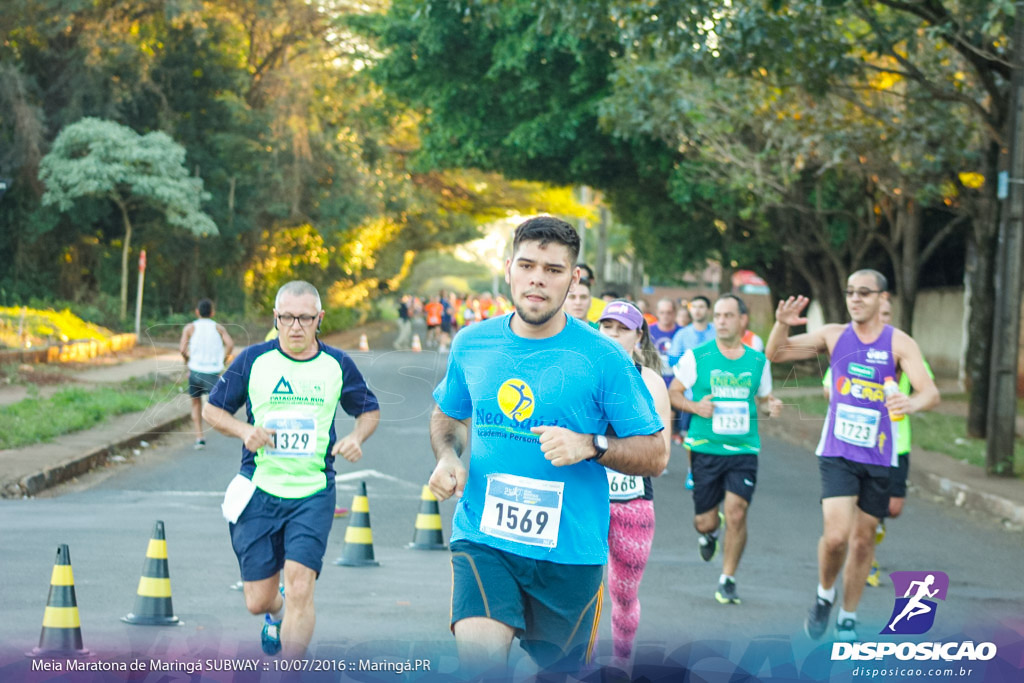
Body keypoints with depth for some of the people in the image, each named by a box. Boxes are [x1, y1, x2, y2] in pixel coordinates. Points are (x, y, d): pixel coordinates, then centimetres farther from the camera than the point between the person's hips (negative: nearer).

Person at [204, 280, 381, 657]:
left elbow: (369, 410, 17)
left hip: (313, 494, -1)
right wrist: (244, 430, -12)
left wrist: (355, 438, -4)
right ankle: (277, 614, 44)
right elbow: (212, 409, 8)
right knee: (258, 601, 5)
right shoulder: (253, 360, 0)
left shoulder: (337, 365, 2)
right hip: (259, 493, 1)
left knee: (299, 589, -17)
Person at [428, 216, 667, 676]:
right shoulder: (472, 344, 3)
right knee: (477, 655, -25)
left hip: (569, 549, -1)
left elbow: (655, 455, -4)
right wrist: (447, 456, 0)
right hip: (482, 537, 1)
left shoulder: (603, 358, -7)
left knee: (563, 666, 16)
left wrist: (590, 446, -22)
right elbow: (447, 414, 22)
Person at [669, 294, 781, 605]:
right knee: (705, 521, 2)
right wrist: (695, 406, -13)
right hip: (705, 448, -1)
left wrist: (771, 406, -4)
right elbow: (673, 392, 6)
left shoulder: (758, 361, 6)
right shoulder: (697, 356, -1)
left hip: (744, 449, 1)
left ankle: (728, 580, 3)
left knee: (736, 514, -13)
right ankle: (708, 532, 42)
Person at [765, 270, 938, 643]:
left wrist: (912, 402, -42)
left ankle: (848, 618, 27)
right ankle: (824, 595, 14)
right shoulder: (834, 335, 2)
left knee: (863, 539, 9)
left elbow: (930, 392, -18)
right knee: (836, 536, -15)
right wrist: (782, 325, -17)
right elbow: (776, 354, 5)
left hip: (878, 457, 0)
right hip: (837, 454, 0)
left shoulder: (899, 343, -6)